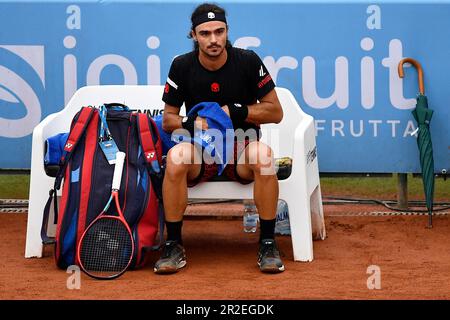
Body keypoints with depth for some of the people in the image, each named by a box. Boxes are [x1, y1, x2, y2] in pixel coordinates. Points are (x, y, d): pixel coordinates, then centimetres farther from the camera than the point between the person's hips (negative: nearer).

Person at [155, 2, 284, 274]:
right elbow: (168, 120, 5)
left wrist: (237, 112, -15)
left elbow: (276, 113, -1)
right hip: (200, 151, 1)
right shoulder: (182, 66, -1)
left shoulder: (248, 61, -5)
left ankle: (268, 244, -24)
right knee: (175, 156, -34)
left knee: (263, 154, -36)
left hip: (240, 149, -1)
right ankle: (174, 246, -22)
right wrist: (190, 123, -18)